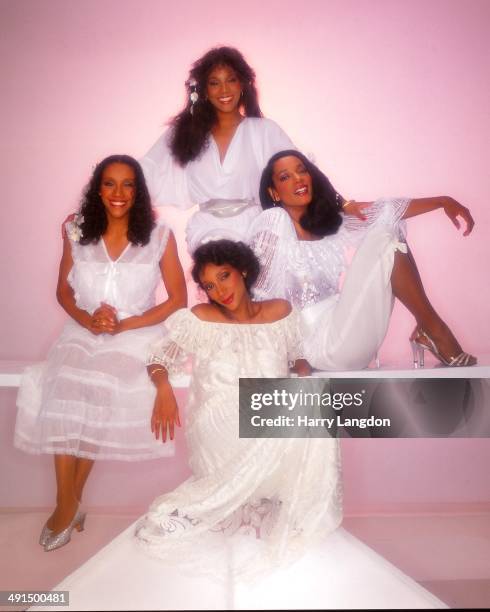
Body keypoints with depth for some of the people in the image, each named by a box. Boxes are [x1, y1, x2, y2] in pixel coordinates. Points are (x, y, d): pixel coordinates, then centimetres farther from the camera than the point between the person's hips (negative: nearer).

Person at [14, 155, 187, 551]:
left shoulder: (159, 236, 0)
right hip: (82, 334, 2)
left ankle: (70, 502, -2)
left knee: (102, 392, -24)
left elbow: (178, 300, -2)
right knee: (62, 390, -24)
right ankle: (68, 504, -8)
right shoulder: (77, 233, 8)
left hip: (136, 335, -2)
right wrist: (88, 320, -9)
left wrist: (124, 325, -12)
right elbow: (63, 291, 12)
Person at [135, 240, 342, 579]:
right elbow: (159, 359, 6)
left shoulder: (280, 311, 9)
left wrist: (304, 376, -5)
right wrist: (164, 388, -15)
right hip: (219, 424, -3)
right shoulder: (199, 319, 3)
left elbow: (300, 357, 19)